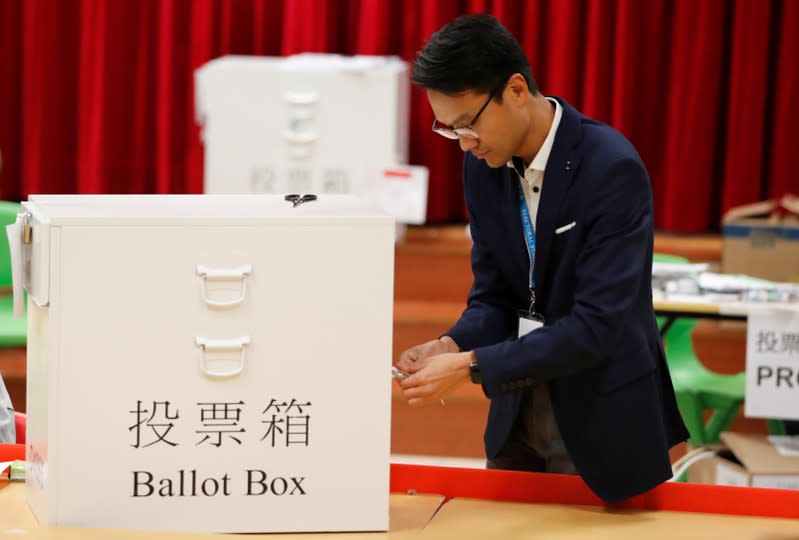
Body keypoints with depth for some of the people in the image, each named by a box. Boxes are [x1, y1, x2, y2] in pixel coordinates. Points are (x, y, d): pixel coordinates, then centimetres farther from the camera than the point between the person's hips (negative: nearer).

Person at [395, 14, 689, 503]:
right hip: (518, 412, 6)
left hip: (603, 420, -6)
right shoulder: (485, 163, -1)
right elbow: (493, 296, 6)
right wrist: (451, 346, -15)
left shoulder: (612, 168, -22)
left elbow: (596, 326, -25)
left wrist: (471, 366, -27)